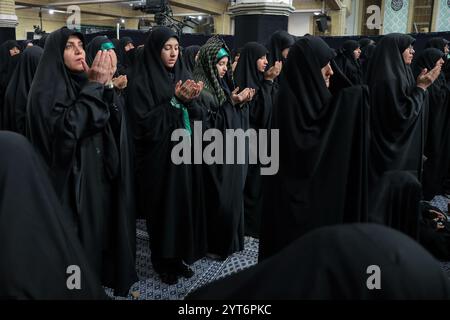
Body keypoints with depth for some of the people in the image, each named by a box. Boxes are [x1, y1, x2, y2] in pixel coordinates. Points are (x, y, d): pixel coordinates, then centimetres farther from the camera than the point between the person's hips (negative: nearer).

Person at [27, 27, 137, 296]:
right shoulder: (46, 90, -11)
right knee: (80, 242, 5)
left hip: (100, 177, 7)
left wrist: (107, 85, -14)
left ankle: (105, 279, 37)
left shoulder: (86, 83, 9)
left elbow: (113, 123, 0)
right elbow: (65, 128, -27)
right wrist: (95, 86, -22)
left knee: (103, 232, 17)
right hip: (72, 182, -6)